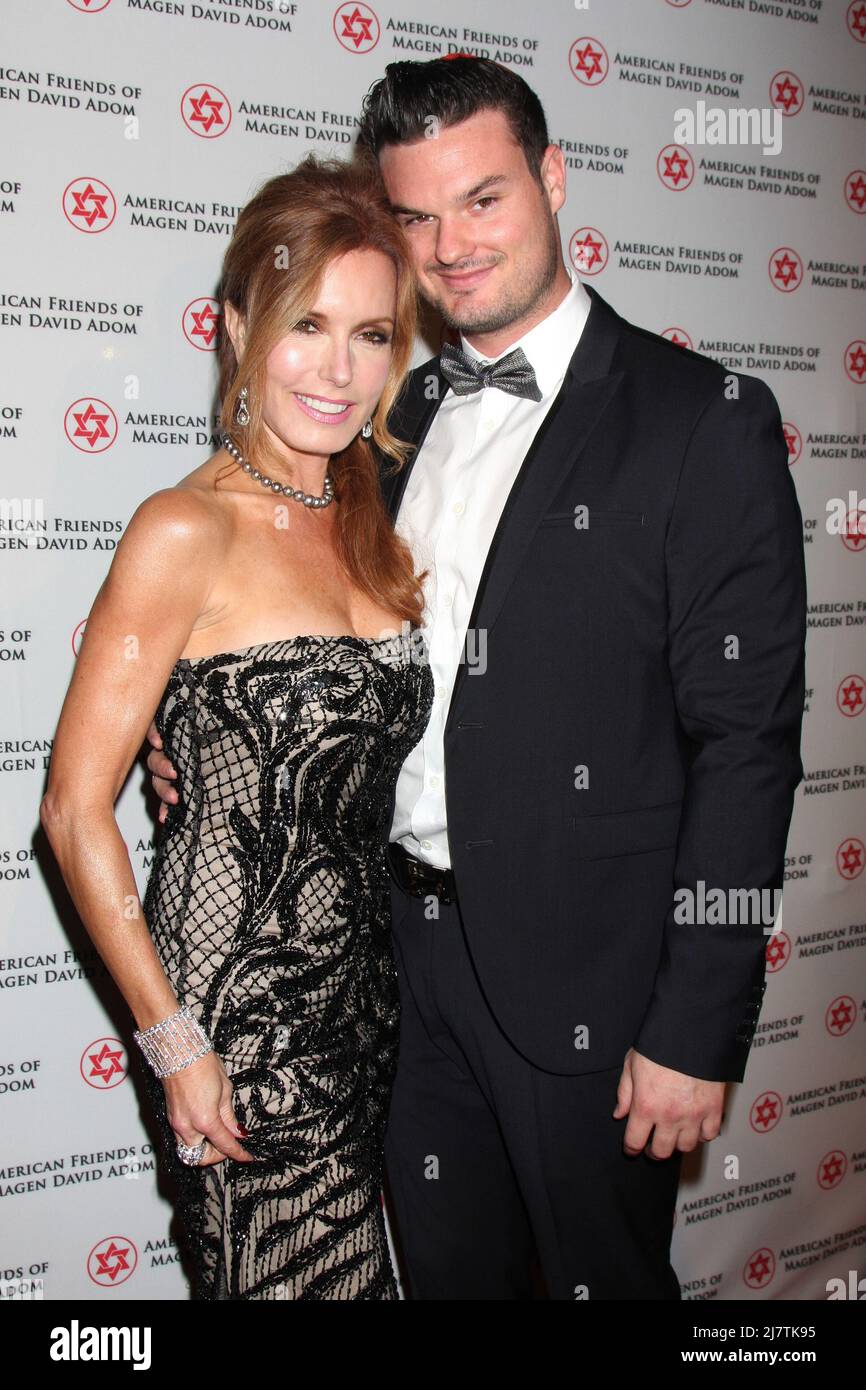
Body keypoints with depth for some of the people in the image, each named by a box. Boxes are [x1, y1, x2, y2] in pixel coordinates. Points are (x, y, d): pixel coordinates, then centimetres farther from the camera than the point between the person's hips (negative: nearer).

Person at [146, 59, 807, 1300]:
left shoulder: (704, 418, -11)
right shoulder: (405, 415, 8)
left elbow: (746, 746, -14)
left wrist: (696, 1031, -16)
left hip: (587, 971, -5)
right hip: (410, 947, 6)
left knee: (602, 1276, 14)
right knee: (447, 1274, 21)